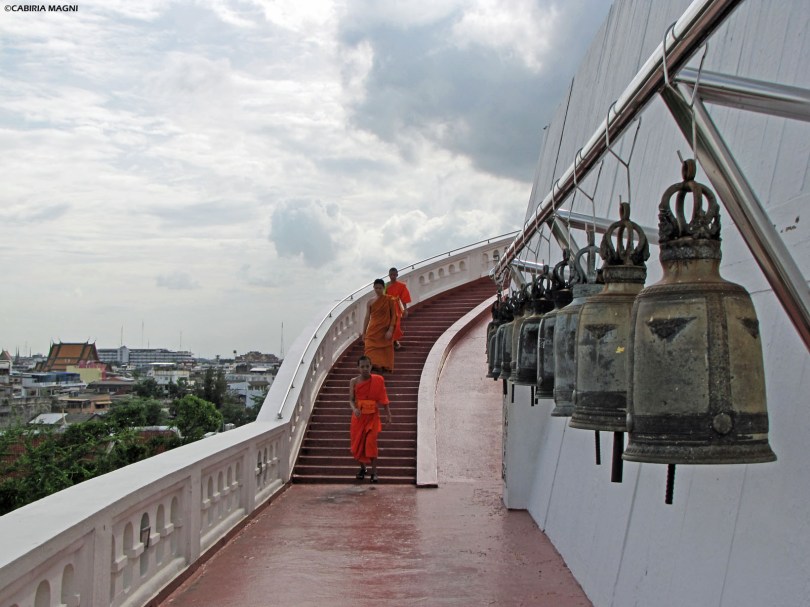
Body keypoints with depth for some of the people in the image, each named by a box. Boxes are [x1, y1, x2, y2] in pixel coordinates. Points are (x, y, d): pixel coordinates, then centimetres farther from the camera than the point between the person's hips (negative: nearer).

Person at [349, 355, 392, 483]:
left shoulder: (378, 380, -4)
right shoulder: (354, 381, -2)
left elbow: (383, 398, 1)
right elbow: (351, 399, -1)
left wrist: (388, 414, -2)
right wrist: (354, 409, -22)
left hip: (372, 416, -2)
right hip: (359, 415, 2)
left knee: (371, 442, -12)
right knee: (358, 442, 7)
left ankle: (374, 471, -3)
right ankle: (362, 468, 29)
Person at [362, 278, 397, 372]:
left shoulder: (389, 300, -1)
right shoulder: (371, 302, 7)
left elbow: (393, 316, -3)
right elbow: (367, 317, 11)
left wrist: (390, 330, -12)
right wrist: (364, 333, 9)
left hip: (384, 331, -2)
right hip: (372, 331, 2)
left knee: (384, 352, 0)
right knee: (371, 350, -8)